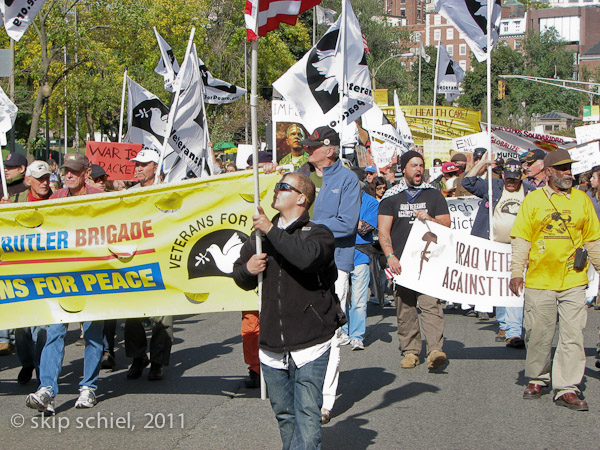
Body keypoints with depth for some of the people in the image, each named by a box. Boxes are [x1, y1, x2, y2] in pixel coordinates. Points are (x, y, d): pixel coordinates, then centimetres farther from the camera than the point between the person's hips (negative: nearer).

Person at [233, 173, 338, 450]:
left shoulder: (319, 234, -2)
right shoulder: (260, 236, 13)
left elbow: (307, 256, -27)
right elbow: (241, 278, 23)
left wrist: (271, 230, -17)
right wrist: (247, 269, -1)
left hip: (309, 346, -5)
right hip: (271, 347, 5)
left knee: (307, 417, -10)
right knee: (284, 416, 13)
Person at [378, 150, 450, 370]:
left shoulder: (434, 194, 13)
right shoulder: (391, 197, 10)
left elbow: (446, 223, 11)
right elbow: (383, 230, 4)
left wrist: (430, 219, -10)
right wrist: (390, 256, -9)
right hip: (401, 261, 1)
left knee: (431, 304, -14)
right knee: (405, 307, 1)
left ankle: (435, 350, -20)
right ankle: (410, 350, 10)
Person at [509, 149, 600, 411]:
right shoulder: (532, 200, 3)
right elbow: (521, 240, 1)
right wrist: (516, 272, -7)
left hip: (573, 281, 1)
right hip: (539, 281, -1)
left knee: (573, 336, -4)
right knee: (538, 335, 7)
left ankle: (567, 388, 1)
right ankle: (537, 379, 26)